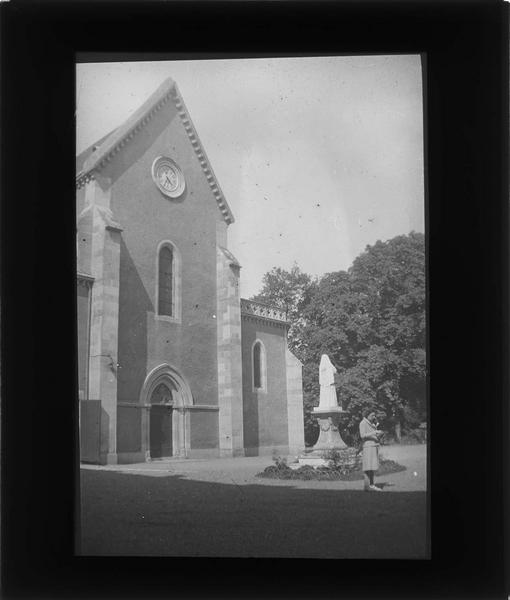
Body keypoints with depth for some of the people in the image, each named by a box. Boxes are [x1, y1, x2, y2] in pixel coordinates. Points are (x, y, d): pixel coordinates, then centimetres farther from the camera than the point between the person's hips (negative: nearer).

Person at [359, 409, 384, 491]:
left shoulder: (372, 424, 18)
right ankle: (367, 486, -10)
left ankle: (371, 485, 9)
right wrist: (374, 433, -22)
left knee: (373, 466, 6)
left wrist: (379, 434, -1)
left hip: (374, 446, 9)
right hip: (368, 446, -9)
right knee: (368, 467, -10)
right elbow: (363, 435, -16)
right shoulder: (363, 423, -7)